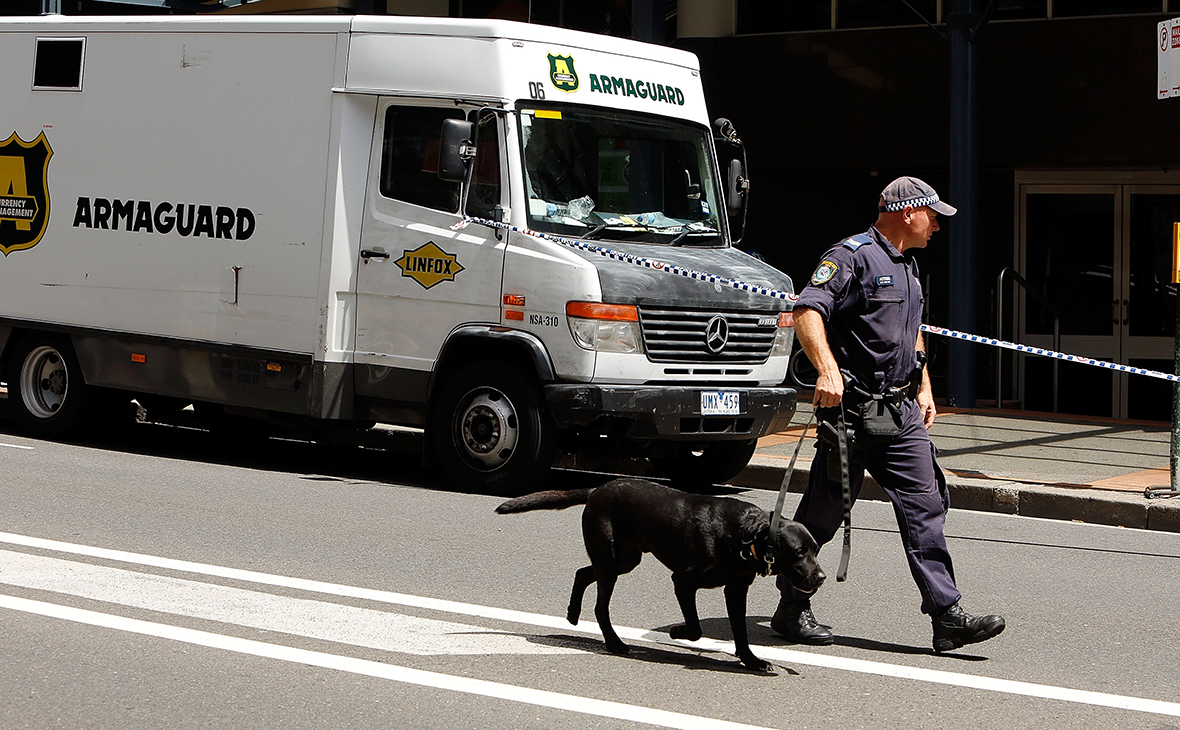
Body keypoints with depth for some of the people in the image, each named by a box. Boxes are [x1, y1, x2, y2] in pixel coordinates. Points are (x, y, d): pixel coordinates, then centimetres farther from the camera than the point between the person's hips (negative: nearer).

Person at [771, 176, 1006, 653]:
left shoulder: (908, 266, 19)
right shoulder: (852, 256, -10)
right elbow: (807, 312, -22)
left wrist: (924, 388, 25)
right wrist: (827, 370, -35)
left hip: (901, 412, 8)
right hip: (852, 408, -8)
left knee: (925, 505, -2)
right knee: (823, 513, 1)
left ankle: (947, 615, -4)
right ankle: (792, 610, 15)